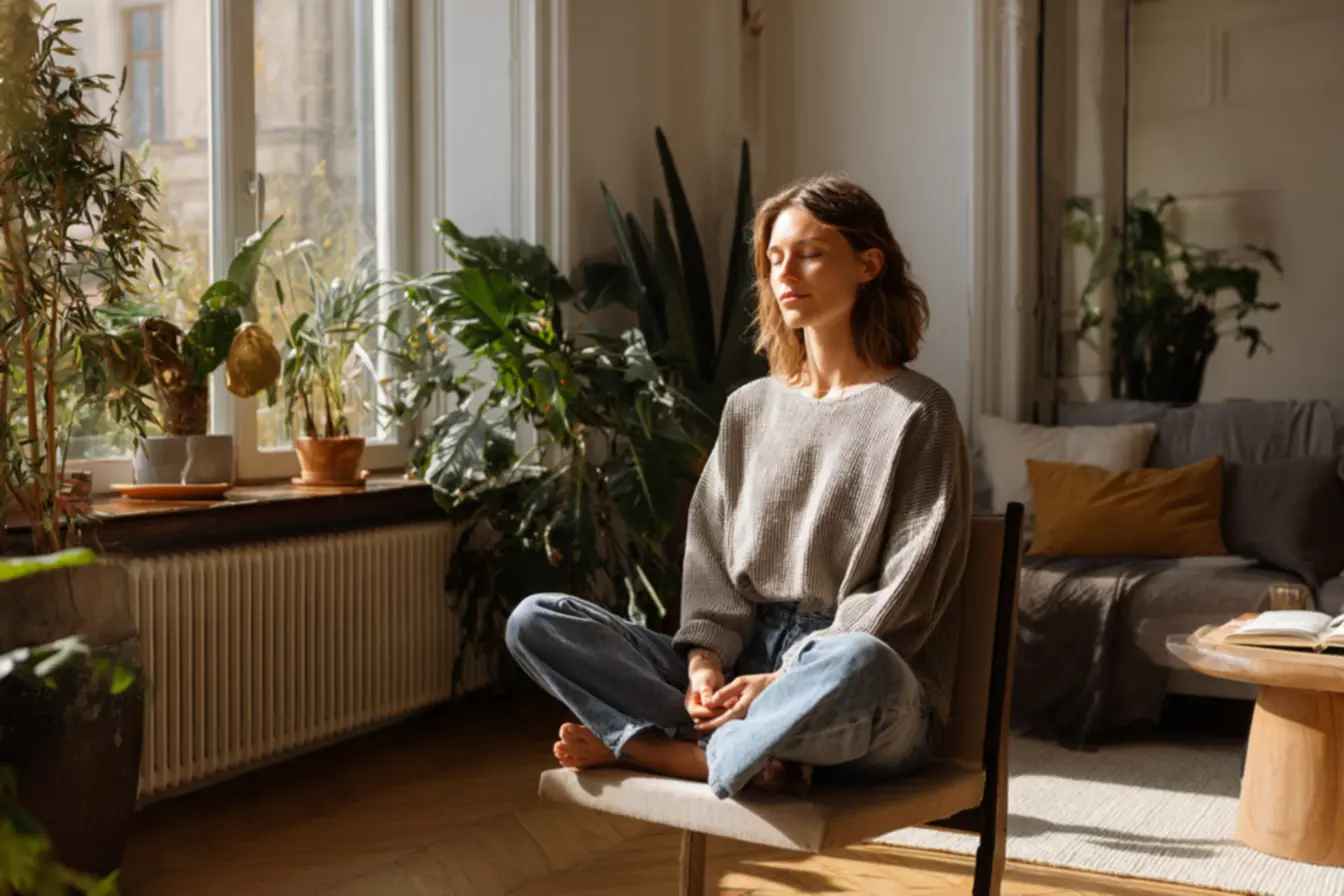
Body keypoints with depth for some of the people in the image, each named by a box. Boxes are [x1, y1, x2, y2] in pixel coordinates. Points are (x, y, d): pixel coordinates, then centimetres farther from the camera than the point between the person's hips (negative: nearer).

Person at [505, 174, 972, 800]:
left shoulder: (917, 413, -2)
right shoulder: (750, 407, 15)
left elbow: (904, 596, -9)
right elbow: (711, 554, 11)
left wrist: (783, 681, -17)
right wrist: (706, 658, -9)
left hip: (861, 702, -5)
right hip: (746, 659, 5)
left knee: (858, 664, -43)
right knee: (535, 621, -10)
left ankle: (659, 746, -20)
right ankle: (750, 749, -22)